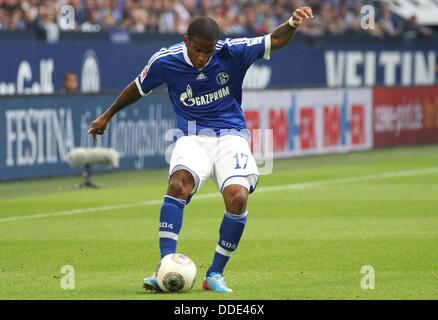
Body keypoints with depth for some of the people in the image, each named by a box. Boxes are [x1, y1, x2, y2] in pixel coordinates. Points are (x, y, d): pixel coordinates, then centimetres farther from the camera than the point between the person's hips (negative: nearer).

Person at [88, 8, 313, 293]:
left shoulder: (232, 53, -10)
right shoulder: (165, 61, -7)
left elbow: (276, 40, -8)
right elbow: (138, 88, 12)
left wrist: (293, 23, -31)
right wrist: (108, 116, 24)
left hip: (231, 135, 0)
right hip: (192, 137, 0)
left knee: (238, 198, -23)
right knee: (179, 183, -32)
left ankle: (215, 274, -6)